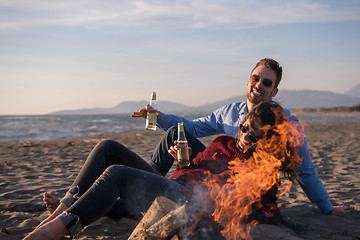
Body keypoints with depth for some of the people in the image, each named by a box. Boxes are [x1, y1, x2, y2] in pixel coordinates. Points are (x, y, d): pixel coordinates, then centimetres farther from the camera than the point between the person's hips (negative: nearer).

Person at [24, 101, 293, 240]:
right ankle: (63, 208, -14)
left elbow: (271, 214, -12)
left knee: (116, 174, -30)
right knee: (108, 148, -4)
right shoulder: (223, 143, 22)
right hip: (171, 184, 8)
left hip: (187, 202, -8)